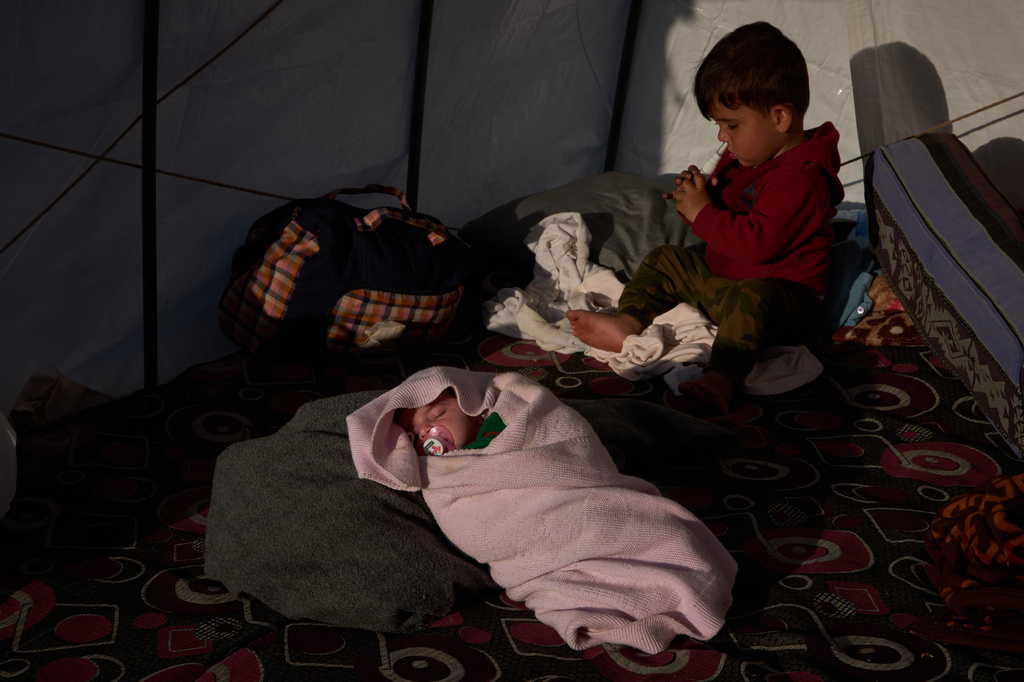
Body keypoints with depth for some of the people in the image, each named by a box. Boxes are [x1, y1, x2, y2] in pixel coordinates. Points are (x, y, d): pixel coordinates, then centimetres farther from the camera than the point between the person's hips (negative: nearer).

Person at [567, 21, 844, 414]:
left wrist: (703, 213, -22)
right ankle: (628, 323, -7)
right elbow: (727, 215, 21)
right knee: (665, 259, 11)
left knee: (752, 298, -42)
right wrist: (698, 195, -2)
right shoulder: (746, 157, 9)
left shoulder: (799, 178, -24)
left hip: (782, 296, -10)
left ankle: (720, 380, -60)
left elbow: (756, 243, -33)